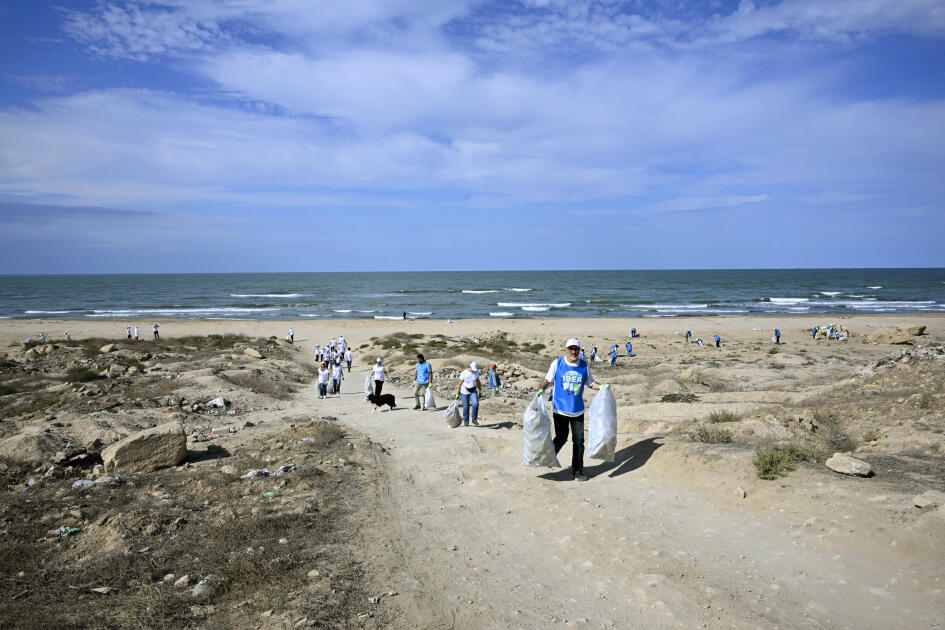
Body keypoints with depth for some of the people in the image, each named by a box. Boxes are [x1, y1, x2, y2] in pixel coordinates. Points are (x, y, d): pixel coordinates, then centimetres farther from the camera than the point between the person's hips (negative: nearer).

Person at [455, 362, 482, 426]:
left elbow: (478, 382, 8)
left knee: (475, 404, -19)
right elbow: (460, 384, -12)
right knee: (466, 407, 1)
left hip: (473, 391, 3)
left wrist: (480, 391, 10)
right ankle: (466, 422, 19)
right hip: (465, 392, -3)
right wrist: (457, 394, -10)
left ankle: (474, 419, -2)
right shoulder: (464, 373, -17)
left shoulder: (476, 372, -4)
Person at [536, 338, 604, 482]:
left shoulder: (585, 365, 5)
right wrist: (541, 390, -12)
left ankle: (577, 471, 17)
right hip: (560, 409, -3)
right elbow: (547, 380, 5)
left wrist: (601, 387, -3)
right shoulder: (557, 363, -2)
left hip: (578, 410, 3)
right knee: (561, 438, -3)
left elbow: (590, 383, 15)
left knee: (579, 441, 4)